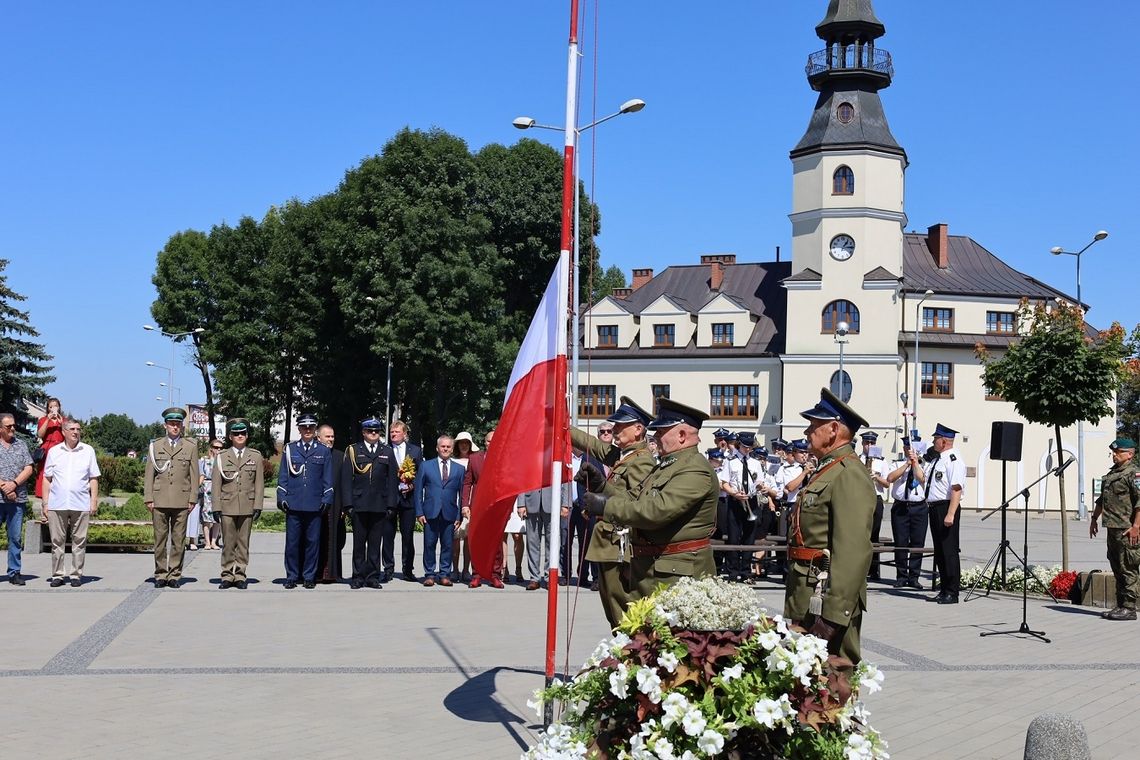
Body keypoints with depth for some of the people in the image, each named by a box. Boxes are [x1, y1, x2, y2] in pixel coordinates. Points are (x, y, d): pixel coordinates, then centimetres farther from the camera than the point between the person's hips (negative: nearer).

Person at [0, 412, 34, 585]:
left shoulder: (21, 445, 11)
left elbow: (29, 468, 5)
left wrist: (14, 483, -9)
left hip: (18, 499, 3)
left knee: (16, 537, 5)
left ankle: (14, 572, 10)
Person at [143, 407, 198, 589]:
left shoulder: (191, 447, 10)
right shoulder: (155, 446, 12)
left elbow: (194, 475, 8)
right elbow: (149, 474, 9)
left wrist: (193, 499, 0)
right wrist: (148, 498, 0)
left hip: (181, 501, 0)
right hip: (159, 500, 0)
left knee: (178, 540, 0)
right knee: (160, 538, 2)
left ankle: (175, 575, 6)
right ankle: (160, 575, 8)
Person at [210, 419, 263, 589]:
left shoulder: (255, 456, 8)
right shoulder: (221, 457, 7)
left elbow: (259, 484, 6)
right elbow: (216, 484, 5)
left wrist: (258, 506, -1)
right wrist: (215, 507, -2)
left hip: (247, 507, 0)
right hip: (227, 507, 0)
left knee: (243, 543, 3)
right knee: (228, 543, 1)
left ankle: (240, 576, 9)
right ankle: (227, 576, 9)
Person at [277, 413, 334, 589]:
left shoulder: (324, 451, 8)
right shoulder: (290, 449, 9)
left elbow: (327, 478, 8)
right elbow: (282, 476, 9)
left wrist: (326, 500, 1)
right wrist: (281, 497, 1)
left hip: (315, 505, 0)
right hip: (293, 504, 0)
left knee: (313, 541, 2)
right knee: (292, 541, 2)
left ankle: (309, 577, 11)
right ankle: (292, 576, 11)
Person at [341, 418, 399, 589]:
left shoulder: (387, 452, 11)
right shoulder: (353, 451, 6)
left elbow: (392, 480, 9)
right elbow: (346, 479, 2)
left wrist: (391, 505, 2)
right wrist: (348, 504, -5)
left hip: (380, 506, 1)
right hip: (359, 505, -1)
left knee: (375, 543, 4)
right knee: (359, 542, 4)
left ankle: (373, 576, 11)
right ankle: (358, 576, 10)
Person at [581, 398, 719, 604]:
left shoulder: (696, 470, -16)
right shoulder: (664, 467, 19)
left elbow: (656, 511, -25)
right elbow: (632, 499, 19)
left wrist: (606, 506, -18)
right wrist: (601, 485, 3)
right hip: (645, 570, 10)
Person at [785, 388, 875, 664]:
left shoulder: (849, 475, -16)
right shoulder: (827, 470, 18)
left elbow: (854, 551, -24)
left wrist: (832, 615, -27)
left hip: (827, 599, -10)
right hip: (806, 599, 10)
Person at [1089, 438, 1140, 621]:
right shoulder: (1112, 474, 20)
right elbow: (1102, 499, 30)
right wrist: (1094, 519, 27)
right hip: (1112, 529, 9)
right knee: (1117, 569, 12)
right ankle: (1121, 606, 19)